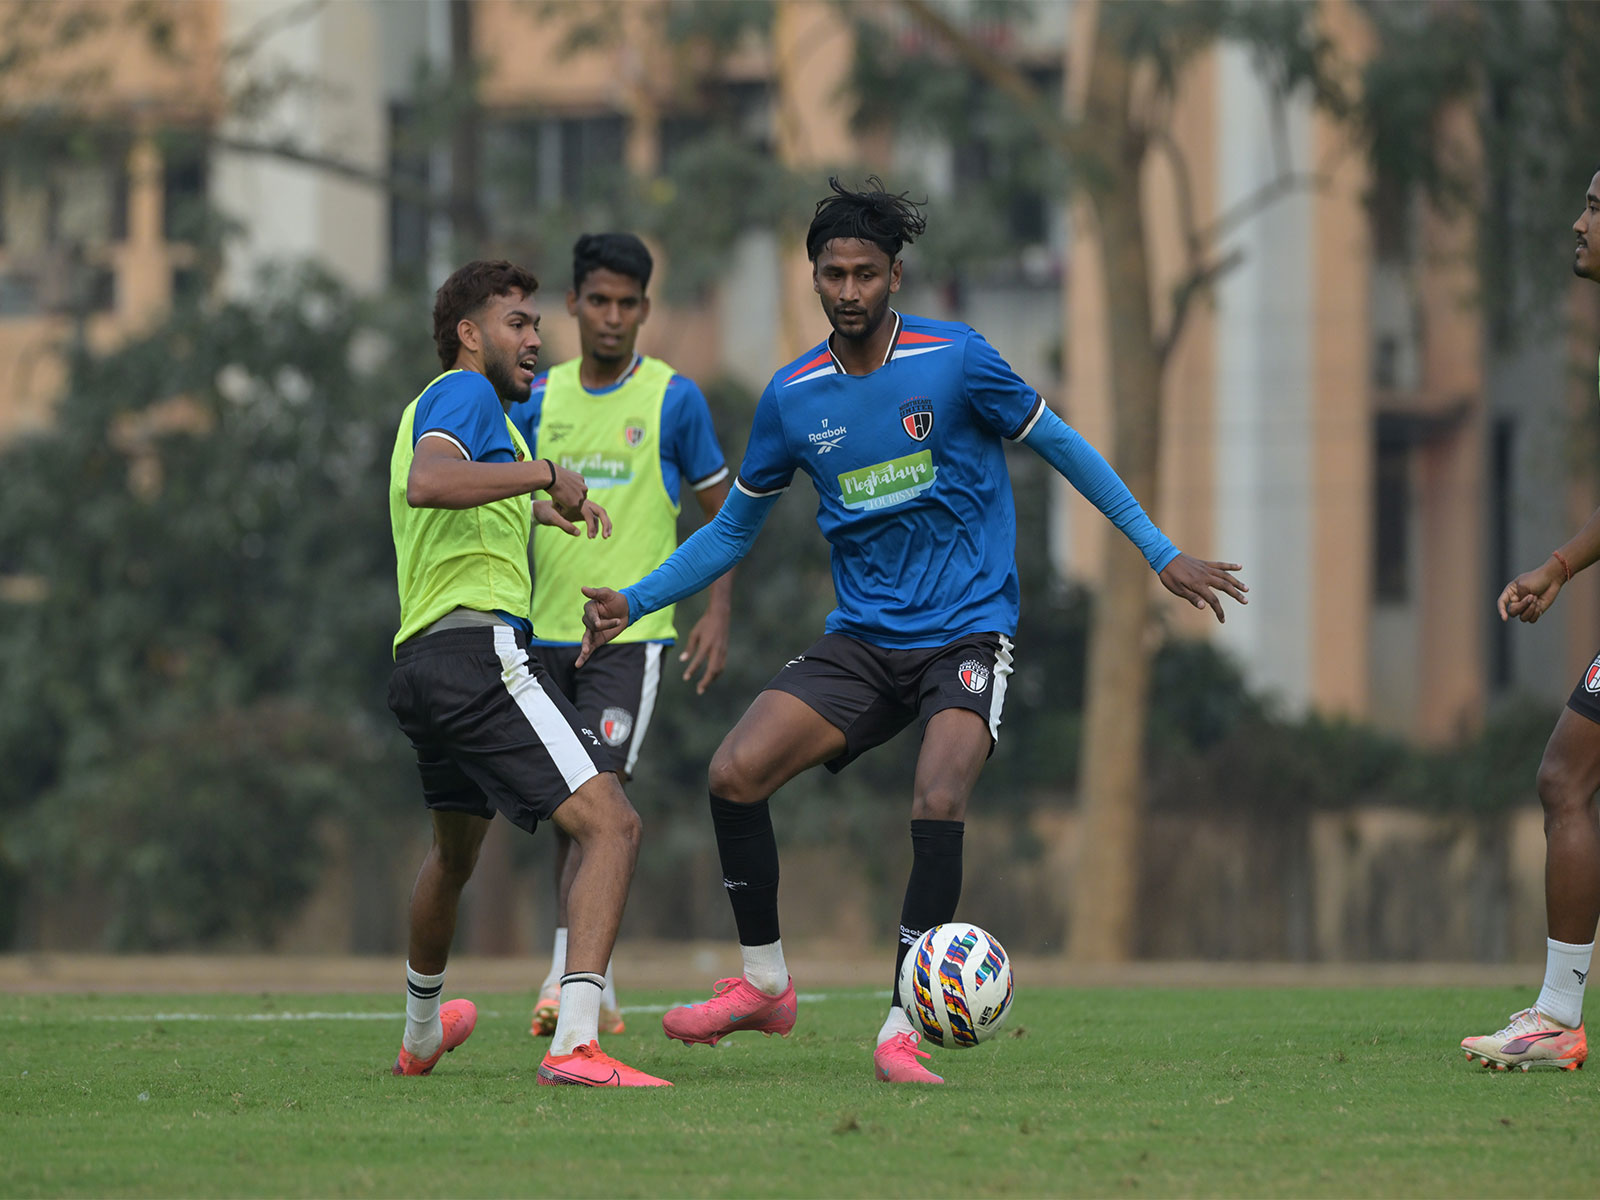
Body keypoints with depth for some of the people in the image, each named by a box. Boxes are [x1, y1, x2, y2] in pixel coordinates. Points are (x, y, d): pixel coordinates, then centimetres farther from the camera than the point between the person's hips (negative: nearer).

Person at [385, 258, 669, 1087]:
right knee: (611, 825, -19)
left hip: (418, 658, 11)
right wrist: (544, 474, -21)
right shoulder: (464, 392, -4)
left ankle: (421, 1034, 51)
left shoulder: (434, 404, 26)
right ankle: (575, 1042, -33)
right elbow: (427, 482, -26)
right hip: (477, 646, -11)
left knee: (455, 850, 33)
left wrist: (535, 511, 52)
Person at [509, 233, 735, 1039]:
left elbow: (723, 514, 7)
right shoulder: (537, 400, 9)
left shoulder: (674, 399, 0)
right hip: (544, 634, 4)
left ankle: (566, 977, -21)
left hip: (629, 633, -4)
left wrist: (718, 615, -4)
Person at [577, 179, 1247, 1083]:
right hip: (863, 639, 4)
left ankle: (903, 1032, -20)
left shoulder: (954, 359, -9)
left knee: (939, 803, -27)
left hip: (967, 630, -4)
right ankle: (764, 984, 4)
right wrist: (635, 602, 5)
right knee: (735, 773, -14)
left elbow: (1061, 447, 3)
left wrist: (1161, 551, 4)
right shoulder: (792, 397, 2)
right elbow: (734, 528, 15)